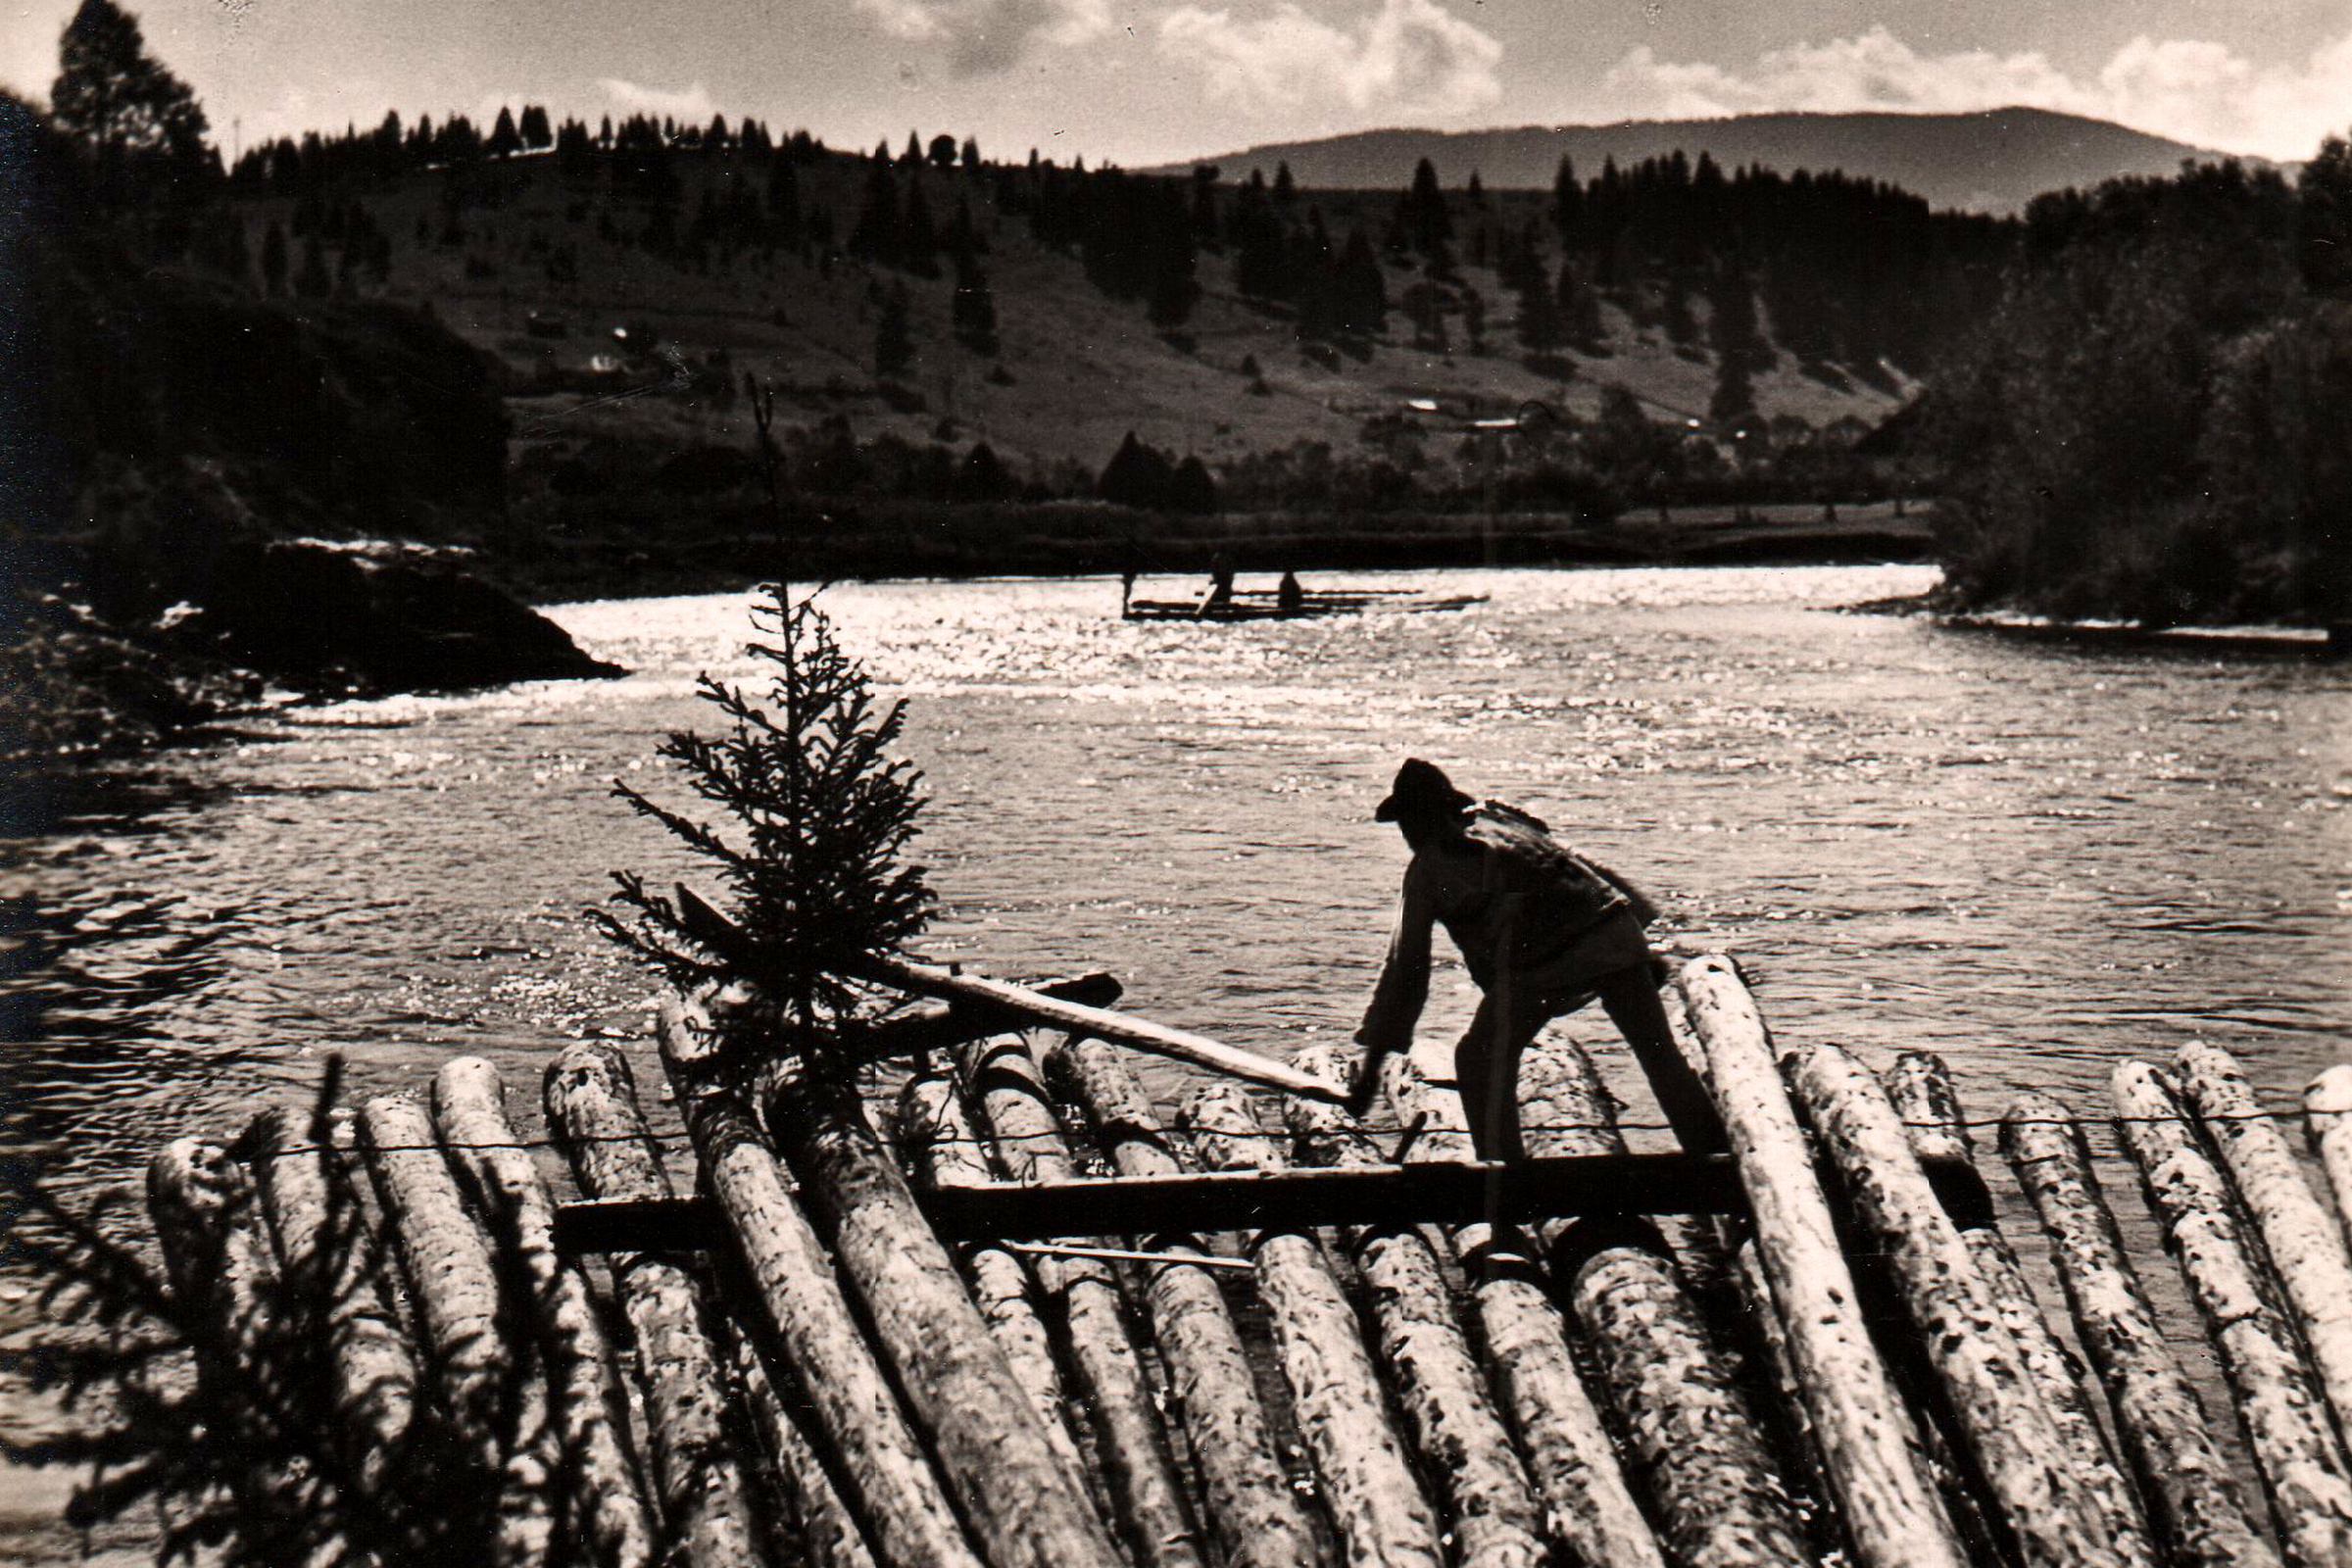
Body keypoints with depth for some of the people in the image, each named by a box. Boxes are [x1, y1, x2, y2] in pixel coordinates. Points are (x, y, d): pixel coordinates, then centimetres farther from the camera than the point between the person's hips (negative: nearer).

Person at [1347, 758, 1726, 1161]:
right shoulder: (1505, 819, 30)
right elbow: (1584, 867, 30)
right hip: (1615, 930, 6)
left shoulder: (1428, 869, 14)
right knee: (1660, 1053, 17)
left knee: (1480, 1063, 11)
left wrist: (1373, 1061, 16)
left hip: (1540, 956, -6)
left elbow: (1406, 968, 13)